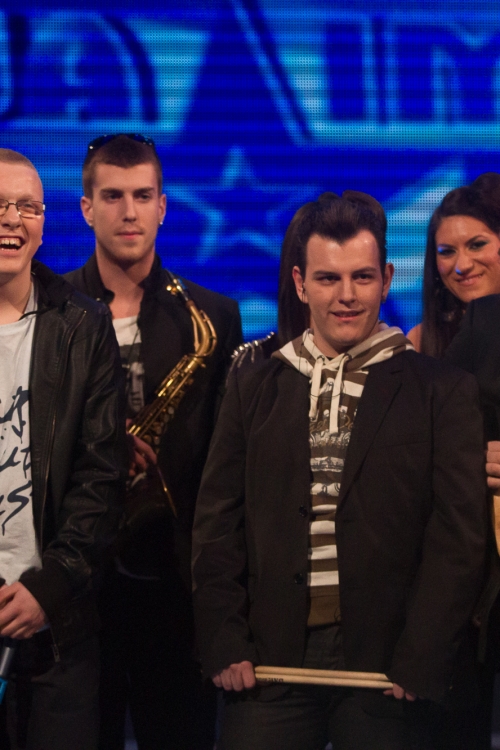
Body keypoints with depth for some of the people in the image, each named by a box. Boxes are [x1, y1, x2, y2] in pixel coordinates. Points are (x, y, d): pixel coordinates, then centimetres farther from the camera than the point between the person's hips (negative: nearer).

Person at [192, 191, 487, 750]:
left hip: (389, 664, -2)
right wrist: (223, 643, -2)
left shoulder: (441, 390, 3)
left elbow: (460, 535, -3)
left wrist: (421, 661, -10)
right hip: (269, 661, 2)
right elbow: (217, 524, 8)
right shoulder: (253, 387, 11)